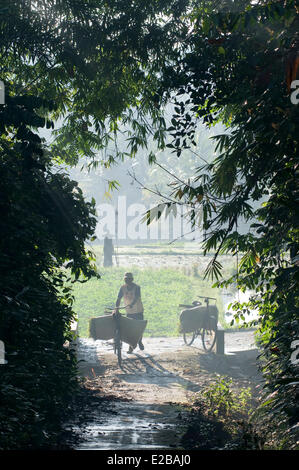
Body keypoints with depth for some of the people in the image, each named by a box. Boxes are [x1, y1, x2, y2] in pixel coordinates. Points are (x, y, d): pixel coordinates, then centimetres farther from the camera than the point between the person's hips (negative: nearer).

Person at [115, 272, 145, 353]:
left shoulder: (136, 287, -16)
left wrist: (131, 304, -49)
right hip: (129, 312, 2)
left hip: (138, 311, -2)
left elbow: (136, 298, -30)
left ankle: (140, 342, 34)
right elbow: (119, 299, -5)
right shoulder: (123, 288, -4)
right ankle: (131, 347, 11)